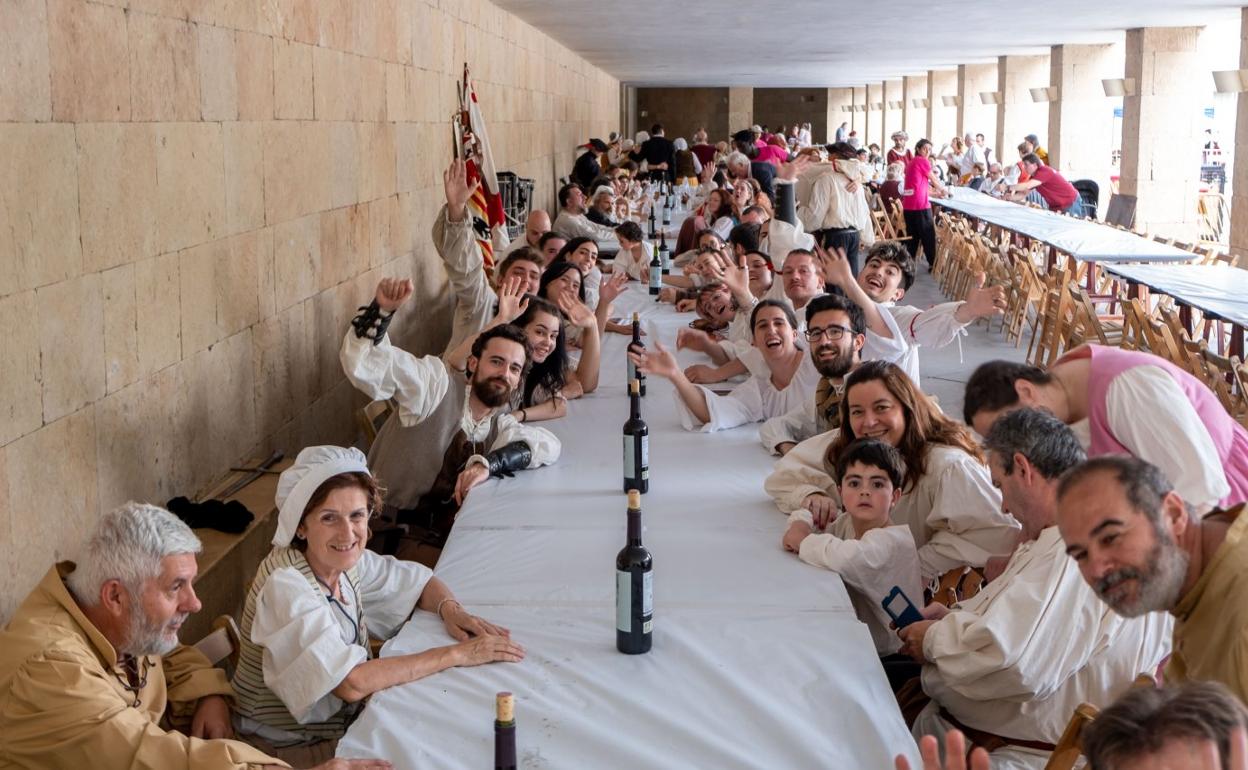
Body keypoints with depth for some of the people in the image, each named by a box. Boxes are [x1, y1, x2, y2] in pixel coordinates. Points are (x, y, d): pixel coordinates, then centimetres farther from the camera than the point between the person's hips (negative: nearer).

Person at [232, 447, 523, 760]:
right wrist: (457, 654, -28)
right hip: (293, 749, -7)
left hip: (350, 717, 7)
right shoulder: (285, 586, -26)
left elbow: (420, 581, 10)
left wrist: (451, 610, -13)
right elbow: (352, 683, -33)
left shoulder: (348, 558, -4)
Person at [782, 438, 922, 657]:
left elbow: (848, 558, -43)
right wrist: (800, 525, -11)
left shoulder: (891, 540, -24)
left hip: (886, 653, -7)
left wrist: (803, 541, -25)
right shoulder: (847, 522, 1)